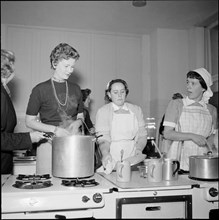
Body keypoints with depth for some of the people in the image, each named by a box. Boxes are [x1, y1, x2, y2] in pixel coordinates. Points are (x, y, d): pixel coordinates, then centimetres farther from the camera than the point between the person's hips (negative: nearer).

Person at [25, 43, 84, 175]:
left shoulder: (75, 89, 11)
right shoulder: (40, 89, -2)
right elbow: (30, 121, 0)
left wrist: (78, 122, -3)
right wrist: (54, 129, -12)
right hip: (50, 143, -3)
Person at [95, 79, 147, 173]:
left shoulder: (136, 110, 12)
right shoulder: (103, 111, 3)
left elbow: (142, 135, 11)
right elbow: (103, 138, -5)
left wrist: (139, 149, -8)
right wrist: (105, 153, -24)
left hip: (133, 159, 2)